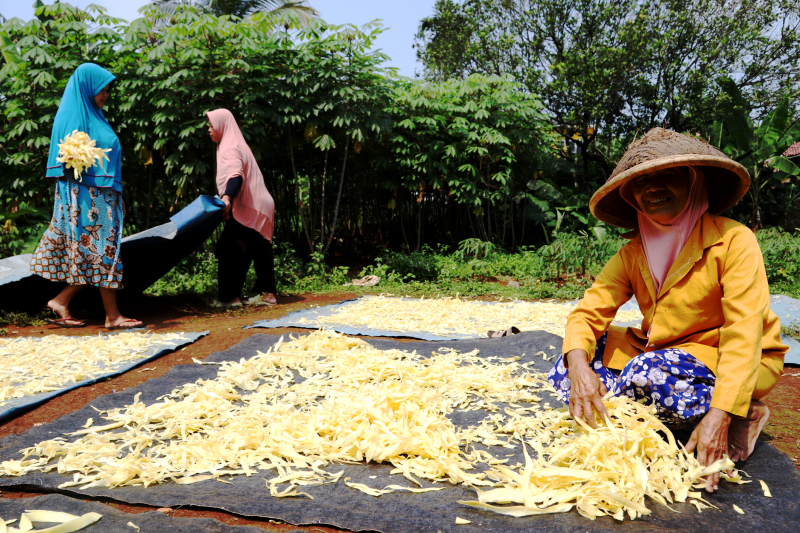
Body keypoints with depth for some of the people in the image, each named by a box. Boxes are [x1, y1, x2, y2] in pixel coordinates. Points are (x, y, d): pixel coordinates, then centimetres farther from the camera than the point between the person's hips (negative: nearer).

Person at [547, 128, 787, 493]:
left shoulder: (733, 241, -16)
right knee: (566, 372, -13)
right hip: (660, 351, 6)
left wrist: (719, 416, -35)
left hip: (730, 363, -5)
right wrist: (578, 363, -31)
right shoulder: (632, 254, 0)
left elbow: (744, 334, -23)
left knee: (650, 374, -36)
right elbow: (589, 311, -9)